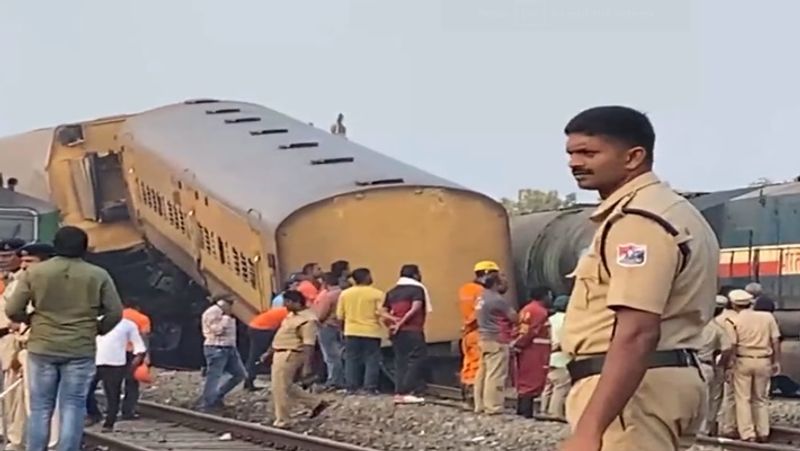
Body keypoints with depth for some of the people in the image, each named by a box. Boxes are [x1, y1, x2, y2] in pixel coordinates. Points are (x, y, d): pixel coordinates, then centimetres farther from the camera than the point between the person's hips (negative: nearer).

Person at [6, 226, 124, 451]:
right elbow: (115, 312, -1)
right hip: (81, 350, -1)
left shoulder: (34, 272, -1)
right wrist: (97, 329, 16)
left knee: (40, 408, 8)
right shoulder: (98, 275, -1)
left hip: (42, 348, 1)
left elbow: (13, 310, -2)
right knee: (72, 408, 3)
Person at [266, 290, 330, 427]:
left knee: (280, 388, -3)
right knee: (287, 387, 17)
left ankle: (281, 421, 8)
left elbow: (309, 345, -23)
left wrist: (307, 366, -29)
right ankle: (316, 403, 23)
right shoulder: (292, 315, 13)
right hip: (280, 354, 10)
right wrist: (269, 352, 25)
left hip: (289, 356, -10)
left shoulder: (307, 320, -18)